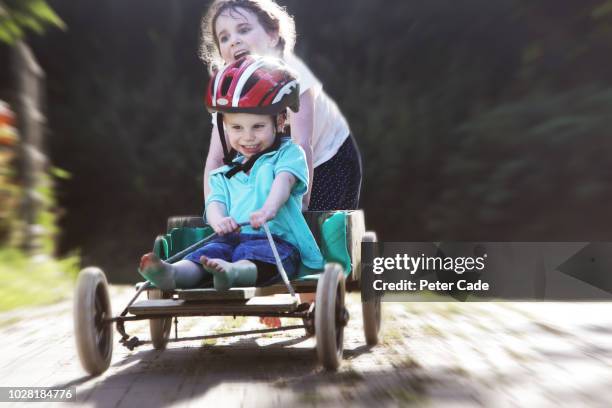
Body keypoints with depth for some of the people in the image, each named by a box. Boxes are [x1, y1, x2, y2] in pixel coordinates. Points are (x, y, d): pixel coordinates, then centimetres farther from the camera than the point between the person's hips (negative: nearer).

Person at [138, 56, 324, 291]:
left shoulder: (289, 153, 12)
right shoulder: (224, 174, 26)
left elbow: (284, 181, -10)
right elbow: (215, 203, 8)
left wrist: (269, 209, -35)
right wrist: (218, 219, -21)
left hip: (276, 240, -4)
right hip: (232, 239, 4)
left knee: (253, 257, -38)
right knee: (207, 253, -28)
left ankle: (231, 273, -66)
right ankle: (172, 274, -54)